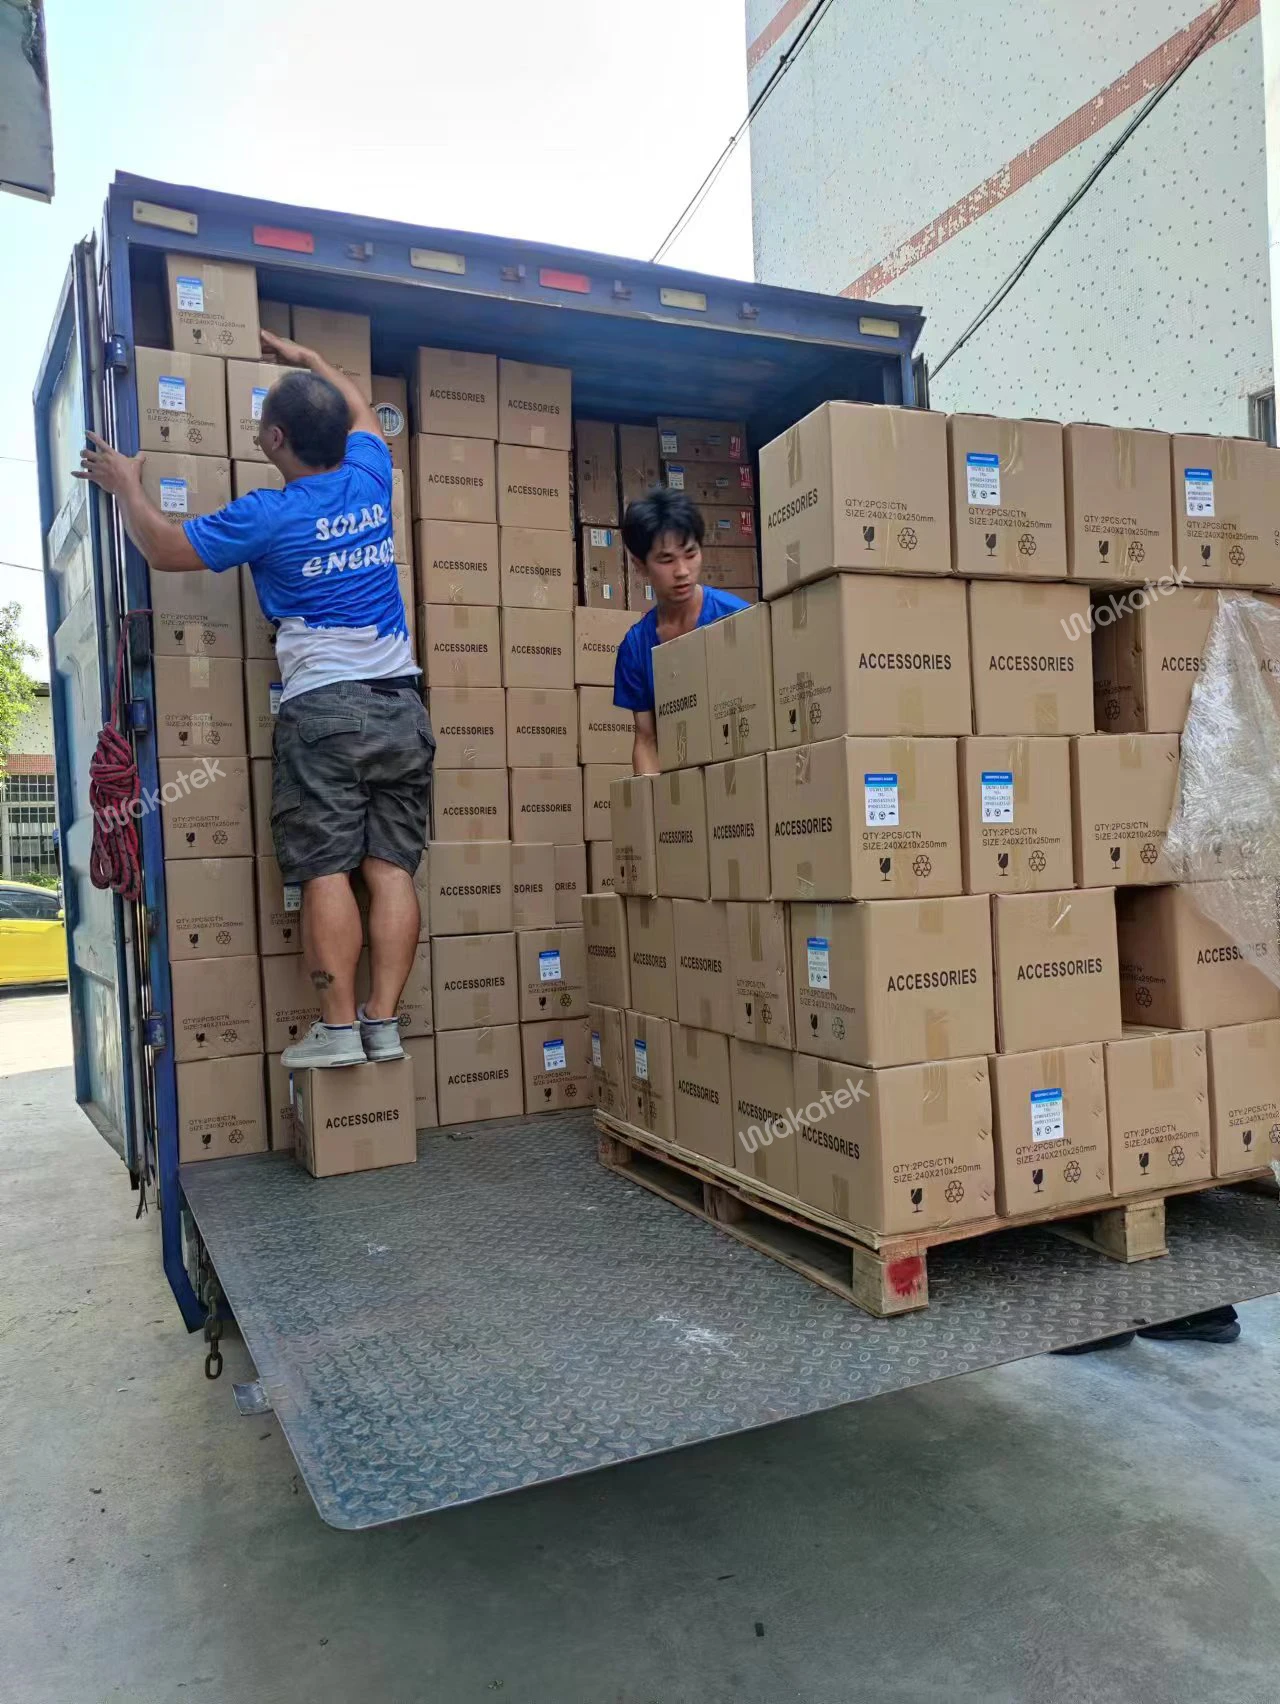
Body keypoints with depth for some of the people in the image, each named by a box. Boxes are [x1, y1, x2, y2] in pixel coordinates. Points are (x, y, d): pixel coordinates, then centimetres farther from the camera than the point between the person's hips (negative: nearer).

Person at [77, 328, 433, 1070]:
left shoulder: (269, 516, -5)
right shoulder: (370, 478, 9)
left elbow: (165, 548, 6)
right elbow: (362, 410, 33)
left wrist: (128, 485, 23)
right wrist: (303, 357, 45)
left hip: (324, 707, -5)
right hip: (401, 704, 5)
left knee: (327, 871, -4)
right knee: (392, 868, 0)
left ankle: (339, 1027, -5)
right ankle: (384, 1022, 1)